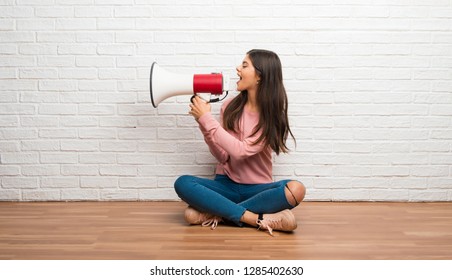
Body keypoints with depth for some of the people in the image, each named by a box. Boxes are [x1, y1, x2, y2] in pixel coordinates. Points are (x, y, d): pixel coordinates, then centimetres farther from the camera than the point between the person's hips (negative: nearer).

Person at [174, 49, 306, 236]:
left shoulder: (271, 115, -8)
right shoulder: (230, 106, 0)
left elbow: (241, 150, -22)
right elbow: (223, 157, -3)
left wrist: (207, 118, -19)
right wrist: (203, 123, -15)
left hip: (257, 188, -2)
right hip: (226, 185, 2)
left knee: (295, 189, -32)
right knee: (183, 183, -25)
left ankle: (216, 212, -24)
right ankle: (259, 219, -28)